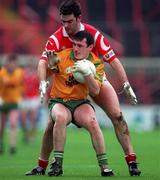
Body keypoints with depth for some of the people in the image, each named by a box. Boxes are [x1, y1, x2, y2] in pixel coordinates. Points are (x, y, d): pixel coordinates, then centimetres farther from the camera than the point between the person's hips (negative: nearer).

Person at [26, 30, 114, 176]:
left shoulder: (97, 63, -1)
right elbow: (43, 66, 3)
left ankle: (104, 166, -18)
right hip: (59, 102, -1)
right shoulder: (63, 56, -6)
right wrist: (43, 84, -14)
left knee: (93, 123, -30)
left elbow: (95, 92, -9)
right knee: (61, 117, -36)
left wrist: (87, 73, -23)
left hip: (81, 103, 1)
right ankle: (57, 164, -29)